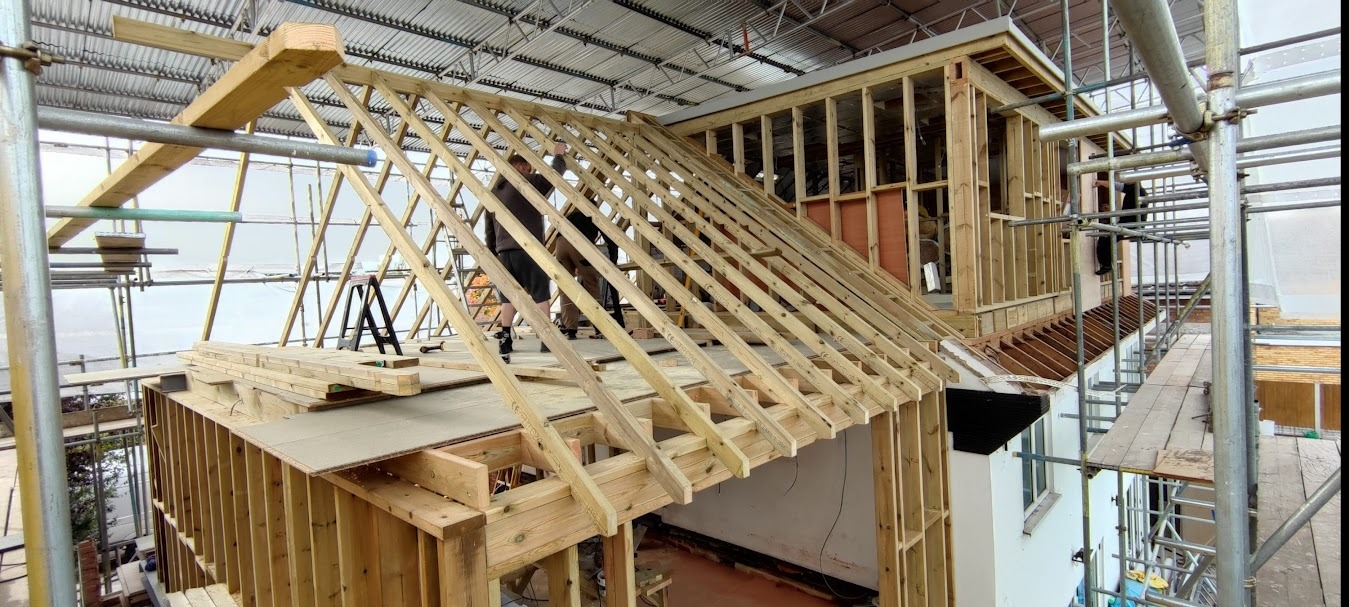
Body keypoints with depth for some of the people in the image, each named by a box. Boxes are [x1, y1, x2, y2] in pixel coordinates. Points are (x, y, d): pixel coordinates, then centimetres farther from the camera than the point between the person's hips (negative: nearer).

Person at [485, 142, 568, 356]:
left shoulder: (494, 192, 18)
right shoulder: (527, 184, -2)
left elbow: (489, 229, 20)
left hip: (504, 252, 6)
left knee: (508, 296, 9)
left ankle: (505, 338, 6)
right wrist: (559, 155, 23)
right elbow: (554, 174, 5)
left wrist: (492, 254, 26)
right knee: (541, 294, -1)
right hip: (527, 250, -6)